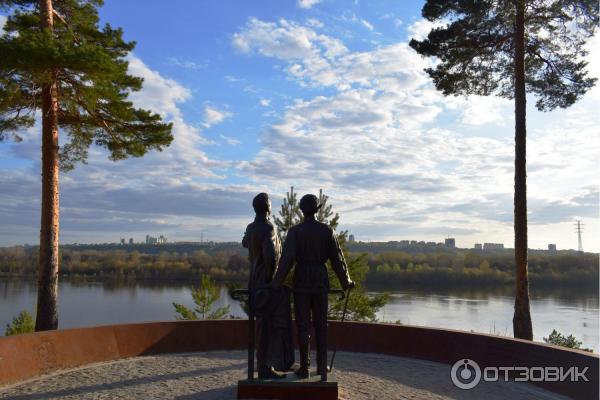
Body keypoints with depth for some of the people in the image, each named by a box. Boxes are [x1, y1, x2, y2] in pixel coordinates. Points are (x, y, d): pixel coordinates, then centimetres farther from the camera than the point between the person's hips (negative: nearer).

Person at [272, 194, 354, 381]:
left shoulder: (294, 231, -6)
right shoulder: (327, 230, 0)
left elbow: (287, 258, -15)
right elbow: (337, 257, 1)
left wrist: (276, 283, -11)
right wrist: (346, 281, 13)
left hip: (301, 280, -1)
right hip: (320, 280, 2)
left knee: (303, 325, 6)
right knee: (321, 325, 12)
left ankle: (304, 368, 12)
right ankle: (322, 367, 12)